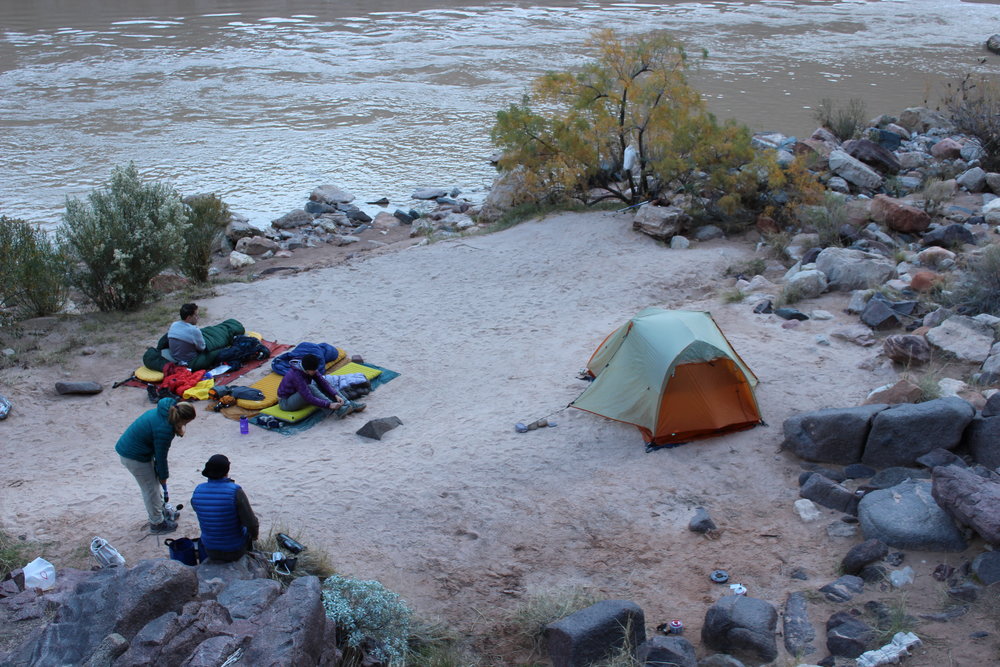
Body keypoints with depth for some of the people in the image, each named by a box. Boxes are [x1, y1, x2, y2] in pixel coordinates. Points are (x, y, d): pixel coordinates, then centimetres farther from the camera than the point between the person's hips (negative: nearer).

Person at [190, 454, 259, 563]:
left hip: (210, 551, 3)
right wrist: (254, 534, -2)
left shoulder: (197, 491, -14)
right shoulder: (235, 491, -28)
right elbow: (252, 524, -24)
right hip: (235, 551, -3)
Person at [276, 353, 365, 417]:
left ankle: (349, 405, -17)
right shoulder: (296, 375, -33)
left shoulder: (311, 369, -9)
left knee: (321, 385, -10)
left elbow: (323, 382, -8)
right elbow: (309, 398, -35)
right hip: (286, 402, -8)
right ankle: (339, 410, -35)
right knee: (310, 388, -32)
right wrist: (329, 405, -37)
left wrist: (336, 395, -22)